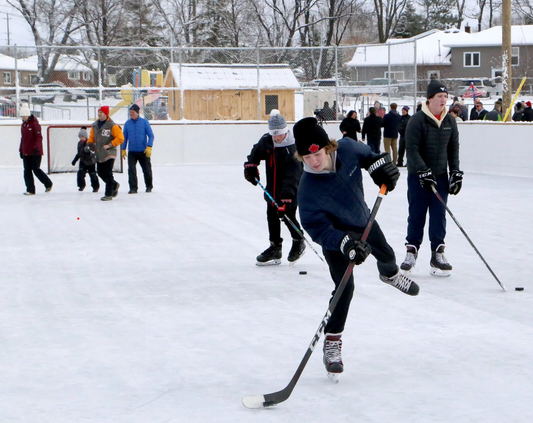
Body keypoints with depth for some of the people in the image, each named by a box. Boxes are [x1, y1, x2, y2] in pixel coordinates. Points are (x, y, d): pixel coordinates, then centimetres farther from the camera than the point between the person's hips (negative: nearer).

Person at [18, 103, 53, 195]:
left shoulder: (35, 123, -10)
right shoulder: (23, 124, 13)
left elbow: (39, 137, -14)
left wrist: (36, 148, -23)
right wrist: (21, 150, 19)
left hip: (35, 153, -7)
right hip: (26, 152, 7)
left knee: (36, 169, -5)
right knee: (27, 171, 3)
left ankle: (48, 184, 15)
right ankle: (30, 190, 6)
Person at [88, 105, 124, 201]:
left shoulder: (112, 126, -11)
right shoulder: (95, 125, 11)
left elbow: (120, 138, -12)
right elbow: (92, 137, 21)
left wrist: (109, 145, -16)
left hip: (109, 154, -7)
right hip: (99, 154, 7)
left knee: (107, 174, -9)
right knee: (101, 173, 11)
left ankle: (109, 194, -2)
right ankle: (114, 185, 35)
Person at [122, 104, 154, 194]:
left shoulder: (144, 122, -3)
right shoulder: (127, 123, 4)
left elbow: (151, 135, -2)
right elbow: (124, 137, 11)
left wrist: (149, 147, -12)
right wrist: (123, 149, 8)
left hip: (143, 151, -1)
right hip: (132, 152, 1)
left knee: (147, 170, 9)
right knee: (131, 170, -9)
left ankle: (149, 186, 28)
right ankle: (133, 188, -4)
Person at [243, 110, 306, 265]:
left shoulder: (293, 148, -25)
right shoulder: (266, 140, -5)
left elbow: (293, 175, -32)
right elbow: (256, 152, 18)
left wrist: (287, 195, -39)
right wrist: (250, 166, 3)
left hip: (291, 189, -6)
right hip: (272, 187, 6)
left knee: (288, 215, -6)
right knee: (272, 215, 7)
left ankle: (298, 242, 21)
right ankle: (275, 248, 17)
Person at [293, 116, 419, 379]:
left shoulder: (347, 149, -27)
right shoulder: (308, 190, -39)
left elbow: (366, 155, -2)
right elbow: (317, 228, -35)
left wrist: (379, 166, -19)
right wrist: (345, 243, -48)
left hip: (363, 220, 6)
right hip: (336, 234, -5)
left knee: (385, 254, 29)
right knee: (345, 287, -16)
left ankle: (390, 274, 69)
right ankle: (332, 342, -2)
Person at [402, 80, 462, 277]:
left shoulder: (450, 121, 4)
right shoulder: (417, 120, -14)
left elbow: (453, 148, 11)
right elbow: (412, 150, -17)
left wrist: (456, 172, 3)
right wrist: (424, 172, -24)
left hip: (440, 175, 4)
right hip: (418, 176, -4)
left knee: (439, 215, 2)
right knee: (416, 214, 2)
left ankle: (438, 254, 5)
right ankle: (412, 250, 16)